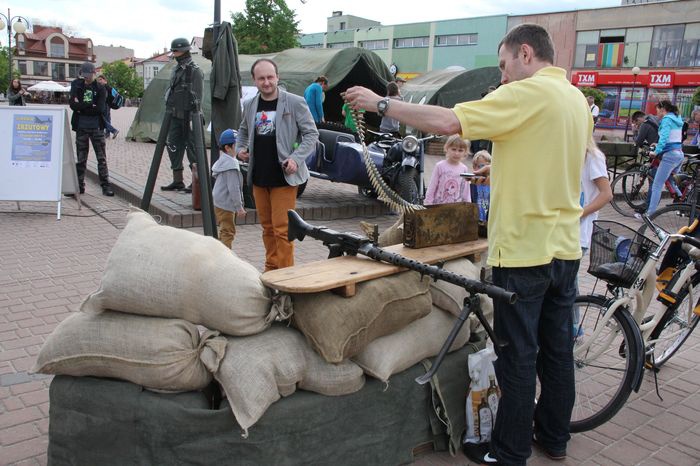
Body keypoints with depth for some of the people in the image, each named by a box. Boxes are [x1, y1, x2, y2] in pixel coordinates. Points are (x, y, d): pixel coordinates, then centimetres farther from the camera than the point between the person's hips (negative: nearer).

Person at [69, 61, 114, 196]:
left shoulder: (100, 89, 3)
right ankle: (79, 185, 13)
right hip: (81, 127, 1)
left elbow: (100, 108, -10)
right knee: (81, 159, 6)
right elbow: (73, 105, -8)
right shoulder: (77, 87, 7)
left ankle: (105, 185, 1)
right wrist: (90, 106, -16)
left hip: (96, 127, -1)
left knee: (101, 158, -2)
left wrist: (81, 107, -10)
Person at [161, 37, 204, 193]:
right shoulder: (176, 70, 17)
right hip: (175, 116, 8)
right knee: (173, 147, 8)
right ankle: (177, 181, 16)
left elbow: (196, 97, -14)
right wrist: (168, 111, 19)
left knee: (192, 147, -4)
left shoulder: (195, 70, -8)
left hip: (188, 116, -8)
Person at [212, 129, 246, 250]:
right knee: (228, 232, -6)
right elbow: (233, 188, -23)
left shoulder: (222, 160, 12)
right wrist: (239, 207, -18)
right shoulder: (231, 164, -20)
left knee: (224, 231, 20)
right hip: (225, 204, -10)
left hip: (218, 202, 10)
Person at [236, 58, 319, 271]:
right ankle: (271, 269, 27)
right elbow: (243, 130, 26)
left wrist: (296, 158, -17)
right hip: (259, 176, 5)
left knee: (282, 229, -6)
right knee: (267, 227, 15)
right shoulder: (249, 105, 9)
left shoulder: (295, 103, -7)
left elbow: (312, 134, -4)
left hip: (284, 177, -5)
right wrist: (240, 148, 7)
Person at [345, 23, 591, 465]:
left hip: (524, 247, -9)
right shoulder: (578, 99, 11)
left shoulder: (528, 93, -16)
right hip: (566, 246, 9)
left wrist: (379, 103, -16)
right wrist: (500, 164, 16)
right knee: (558, 347, 18)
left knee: (518, 355, 3)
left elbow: (447, 121, -24)